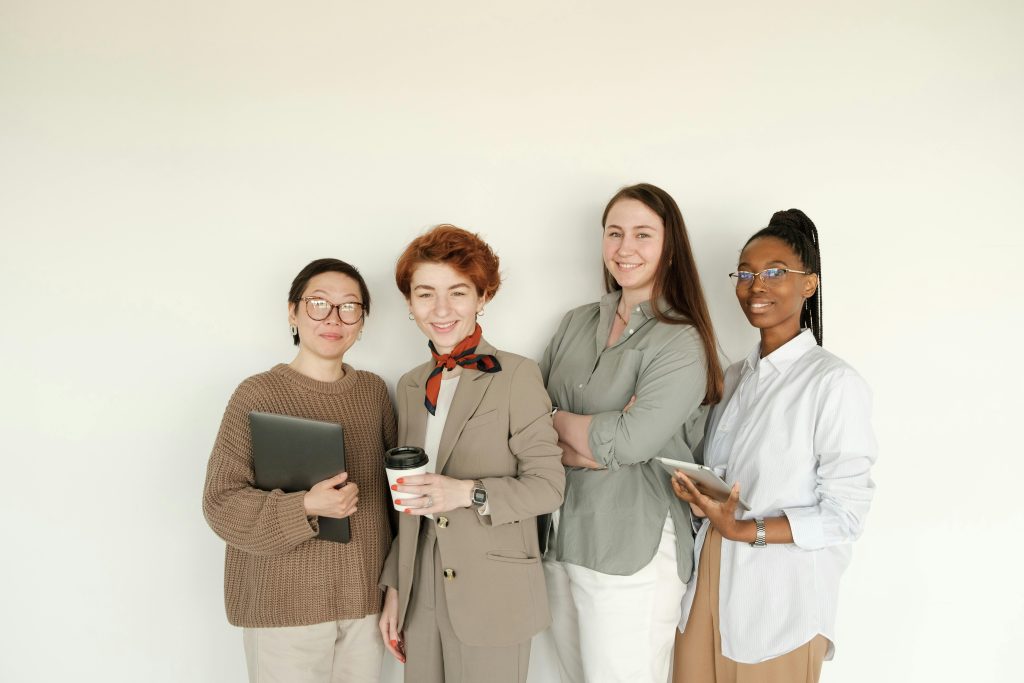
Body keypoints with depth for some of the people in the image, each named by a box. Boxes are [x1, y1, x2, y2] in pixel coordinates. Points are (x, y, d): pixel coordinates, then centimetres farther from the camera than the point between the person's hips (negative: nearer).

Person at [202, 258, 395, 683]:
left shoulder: (373, 390, 4)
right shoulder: (258, 395, -10)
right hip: (284, 602, -4)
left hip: (365, 597, 4)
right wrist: (305, 508, -24)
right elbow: (220, 502, -11)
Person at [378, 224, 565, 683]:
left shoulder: (516, 375, -10)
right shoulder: (411, 385, 8)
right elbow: (408, 504, 13)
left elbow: (548, 484, -11)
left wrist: (468, 493, -24)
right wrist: (394, 588, 11)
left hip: (492, 597, -5)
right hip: (422, 593, 5)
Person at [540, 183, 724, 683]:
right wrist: (583, 449, -15)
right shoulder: (577, 323, 7)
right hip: (560, 540, 6)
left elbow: (631, 440, -21)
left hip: (633, 556, -6)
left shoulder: (681, 342, -11)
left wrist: (556, 420, -6)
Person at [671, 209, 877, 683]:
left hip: (781, 597, -6)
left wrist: (742, 530, -20)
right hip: (709, 582, 6)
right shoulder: (733, 377, 8)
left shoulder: (835, 383, -14)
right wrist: (694, 492, -6)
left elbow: (844, 516, -14)